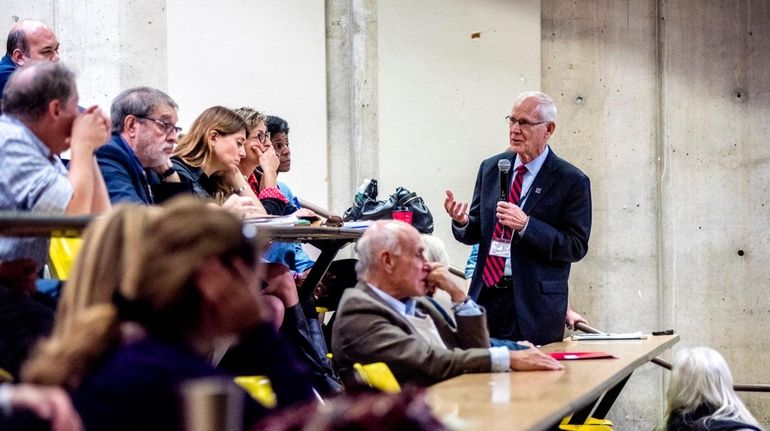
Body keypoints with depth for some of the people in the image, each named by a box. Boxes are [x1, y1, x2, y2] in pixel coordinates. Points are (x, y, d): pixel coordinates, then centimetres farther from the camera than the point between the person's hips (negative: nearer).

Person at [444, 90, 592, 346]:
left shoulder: (572, 181, -3)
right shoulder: (490, 169, 11)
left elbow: (576, 246, -8)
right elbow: (474, 234, 14)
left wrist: (526, 225, -19)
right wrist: (462, 221, -10)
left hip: (534, 304, -4)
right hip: (486, 295, 4)